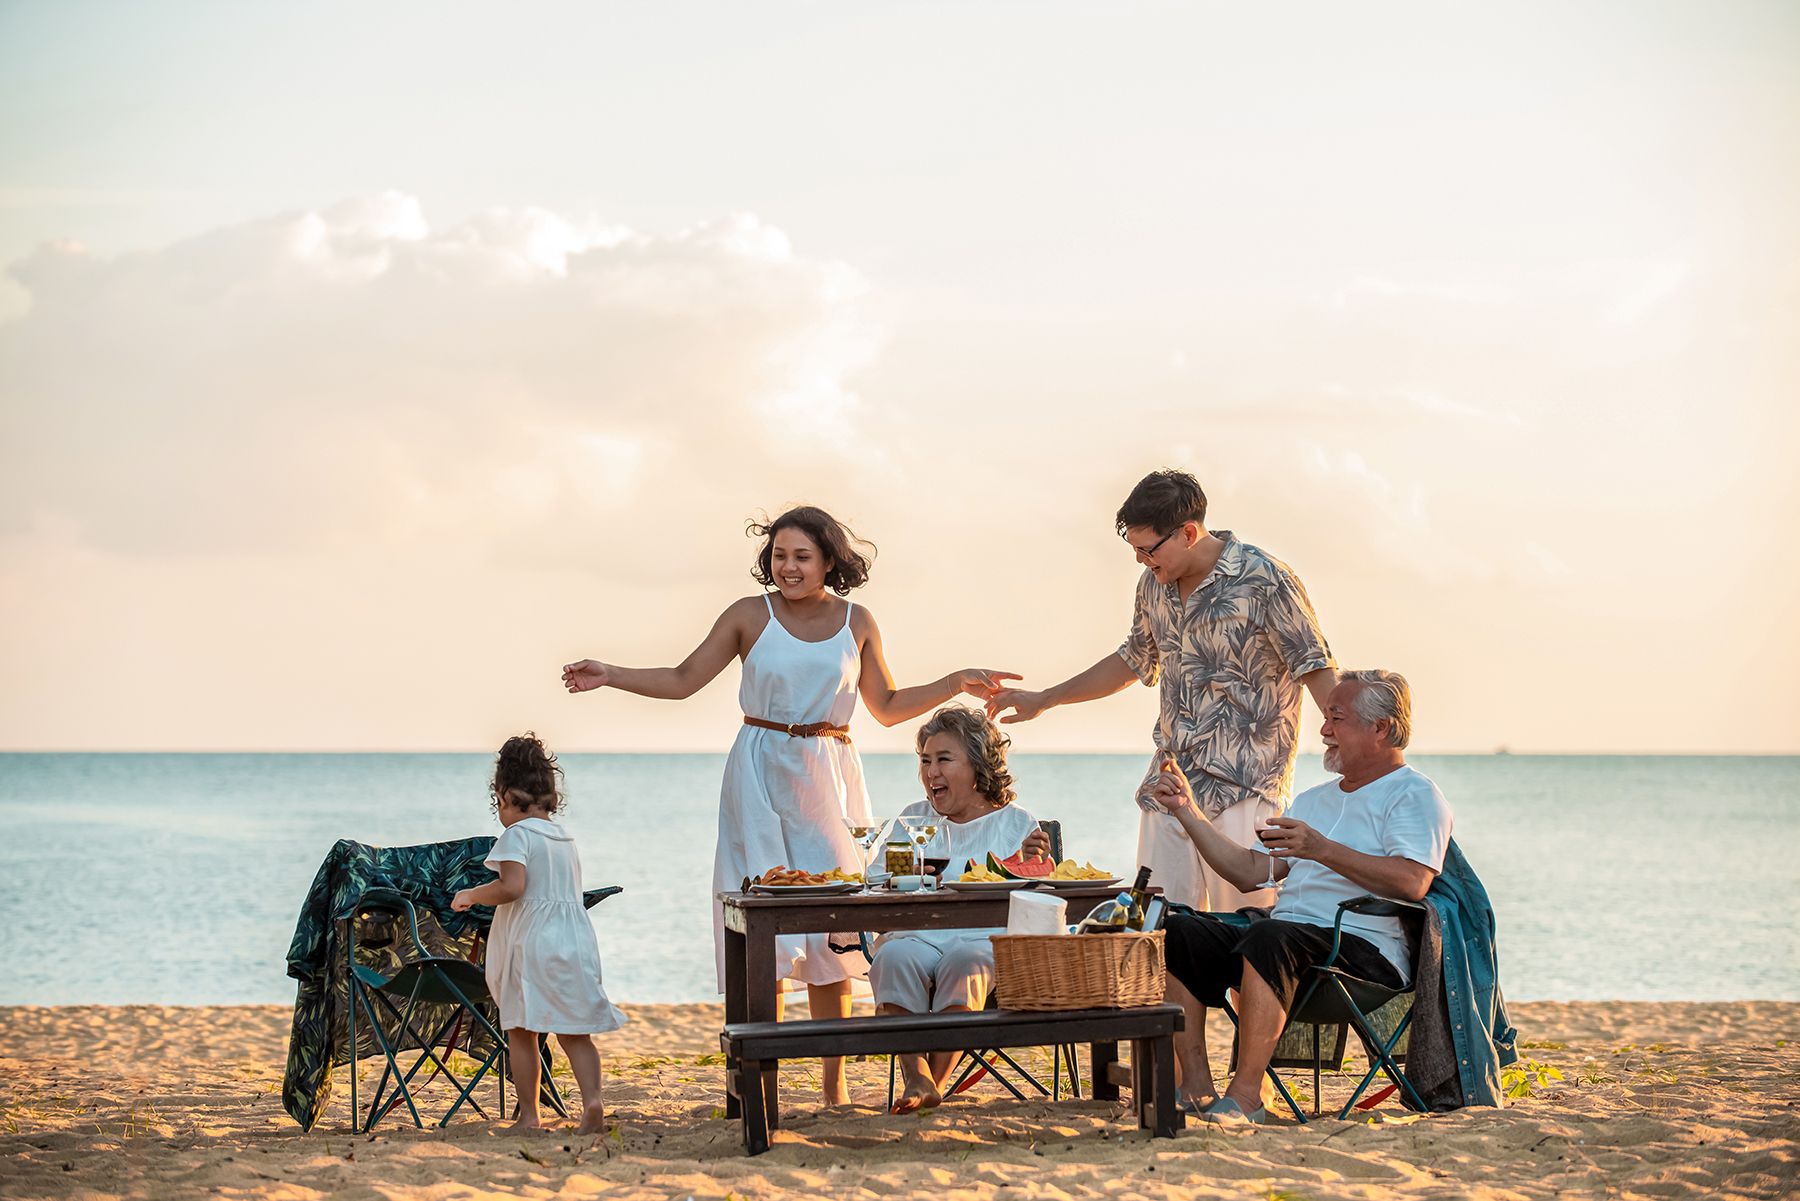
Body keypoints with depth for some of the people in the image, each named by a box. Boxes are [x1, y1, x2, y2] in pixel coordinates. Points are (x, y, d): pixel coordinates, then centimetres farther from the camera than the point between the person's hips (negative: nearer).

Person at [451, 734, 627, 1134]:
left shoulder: (517, 834, -7)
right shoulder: (566, 838, 16)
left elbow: (511, 887, -20)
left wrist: (471, 896, -5)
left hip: (530, 940, -6)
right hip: (575, 940, 6)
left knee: (521, 1030, 3)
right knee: (574, 1031, 6)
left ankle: (529, 1115, 3)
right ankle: (592, 1099, -12)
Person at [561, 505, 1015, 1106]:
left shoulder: (857, 623, 7)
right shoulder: (750, 616, 2)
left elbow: (887, 707, 16)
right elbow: (683, 680, 5)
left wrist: (954, 684, 7)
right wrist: (609, 675, -4)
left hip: (827, 779, 2)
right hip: (760, 776, -1)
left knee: (832, 921, -1)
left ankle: (835, 1086, 5)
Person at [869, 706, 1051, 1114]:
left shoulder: (1016, 824, 14)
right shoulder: (912, 819, 22)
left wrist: (1035, 865, -12)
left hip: (985, 940, -2)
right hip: (917, 935, 2)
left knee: (966, 960, -38)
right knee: (894, 956, -34)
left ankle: (934, 1081, -31)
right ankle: (917, 1079, -39)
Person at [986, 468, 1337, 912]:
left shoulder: (1264, 581, -11)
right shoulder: (1155, 584, 10)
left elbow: (1318, 671, -10)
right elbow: (1134, 660, 26)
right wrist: (1042, 700, 27)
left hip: (1244, 790, -6)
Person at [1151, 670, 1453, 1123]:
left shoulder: (1413, 794, 2)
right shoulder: (1314, 800, 29)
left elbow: (1412, 882, -17)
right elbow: (1249, 872, 22)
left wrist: (1324, 850, -22)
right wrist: (1189, 811, 17)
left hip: (1367, 951, -8)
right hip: (1287, 941, 8)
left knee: (1270, 937, -37)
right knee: (1180, 930, -13)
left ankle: (1245, 1095, -37)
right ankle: (1196, 1085, -19)